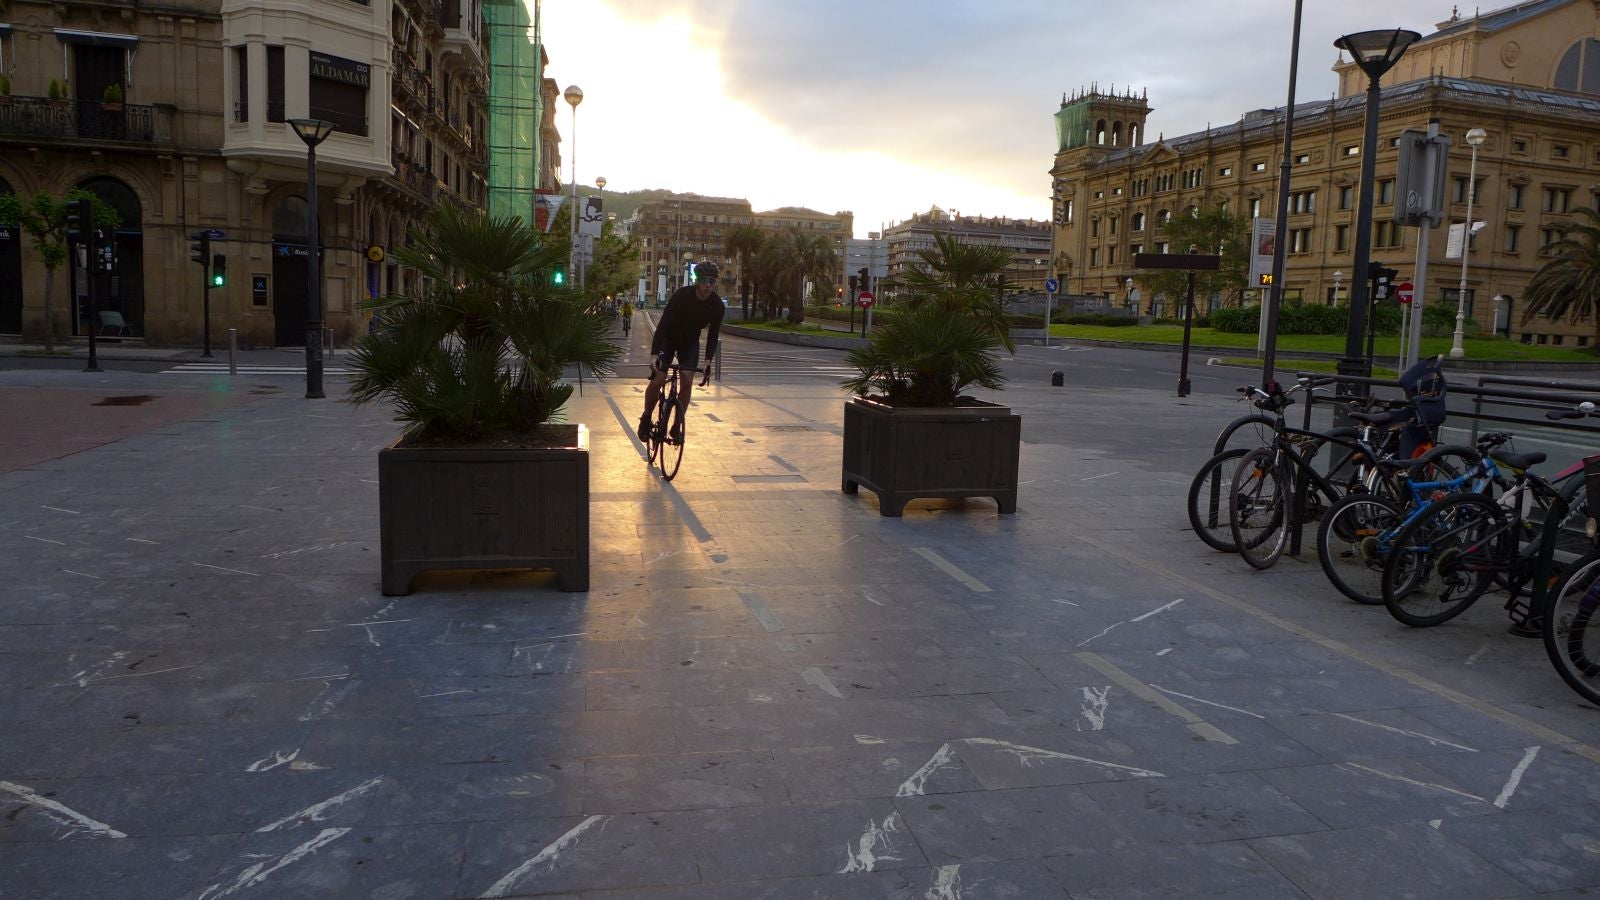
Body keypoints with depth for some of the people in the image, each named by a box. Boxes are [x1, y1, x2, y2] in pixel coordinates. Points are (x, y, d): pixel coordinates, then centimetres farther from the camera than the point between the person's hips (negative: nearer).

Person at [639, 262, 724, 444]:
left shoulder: (717, 305, -20)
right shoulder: (682, 296, -30)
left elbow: (713, 335, -11)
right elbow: (662, 325, -31)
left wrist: (708, 361, -22)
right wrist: (654, 354, -40)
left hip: (690, 342, 3)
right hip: (668, 338, -3)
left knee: (687, 382, -13)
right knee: (657, 380, -15)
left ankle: (677, 426, 1)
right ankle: (646, 419, 9)